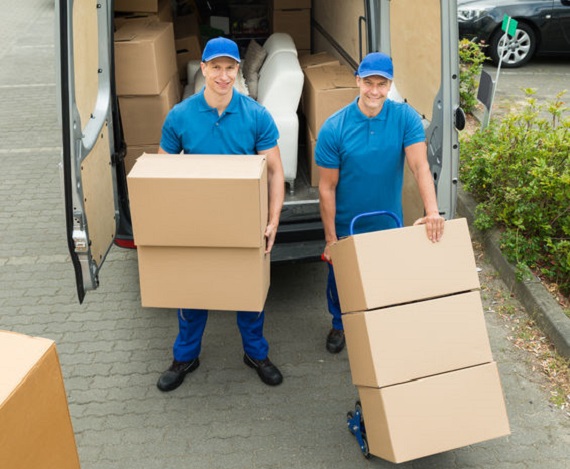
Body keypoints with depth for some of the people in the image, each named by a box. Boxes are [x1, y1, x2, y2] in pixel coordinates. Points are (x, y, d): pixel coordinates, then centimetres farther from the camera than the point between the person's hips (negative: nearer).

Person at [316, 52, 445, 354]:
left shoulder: (405, 118, -14)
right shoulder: (334, 128, -18)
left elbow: (420, 166, -23)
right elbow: (327, 187, -14)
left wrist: (432, 212, -38)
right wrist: (330, 239, -13)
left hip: (388, 223, 1)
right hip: (346, 226, -1)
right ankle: (339, 325, 47)